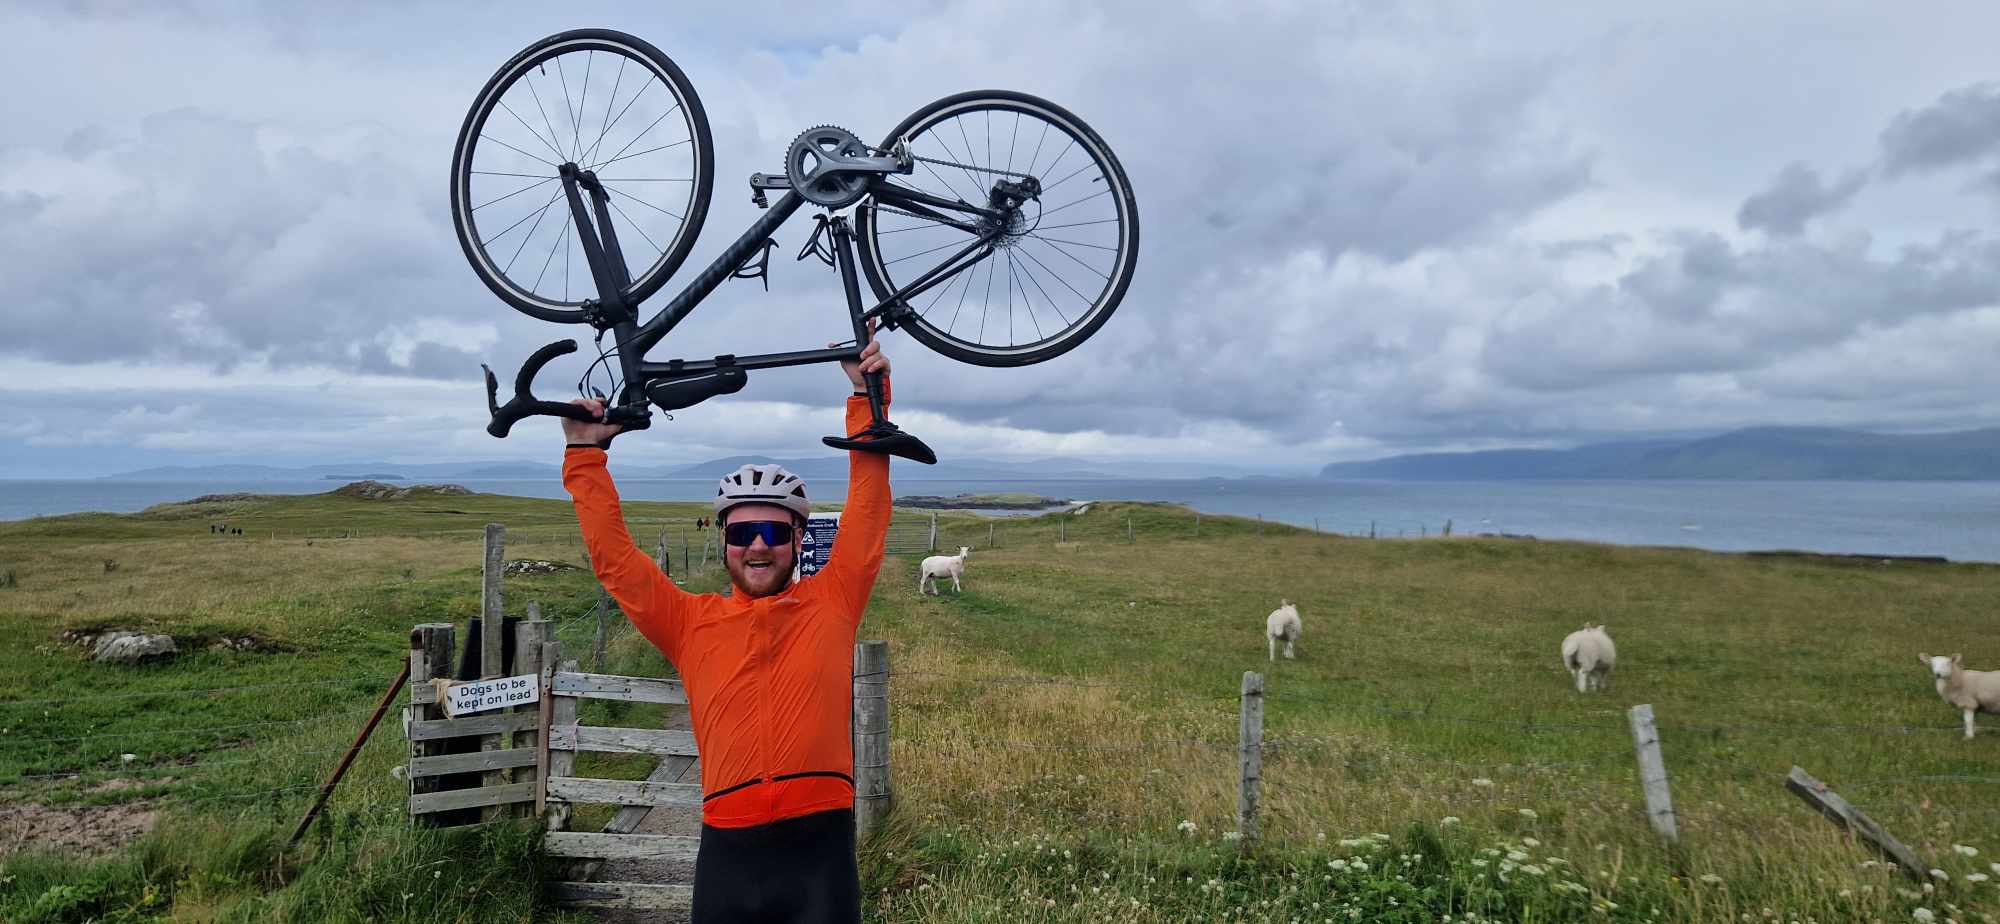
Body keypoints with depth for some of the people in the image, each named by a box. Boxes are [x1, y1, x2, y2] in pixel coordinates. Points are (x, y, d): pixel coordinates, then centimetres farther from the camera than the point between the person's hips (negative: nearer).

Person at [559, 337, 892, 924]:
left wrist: (868, 397, -3)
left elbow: (868, 508, 1)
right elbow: (614, 558, 7)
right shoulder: (692, 622, 8)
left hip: (819, 844, -1)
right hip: (728, 849, 2)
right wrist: (585, 455, 4)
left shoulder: (832, 602, 5)